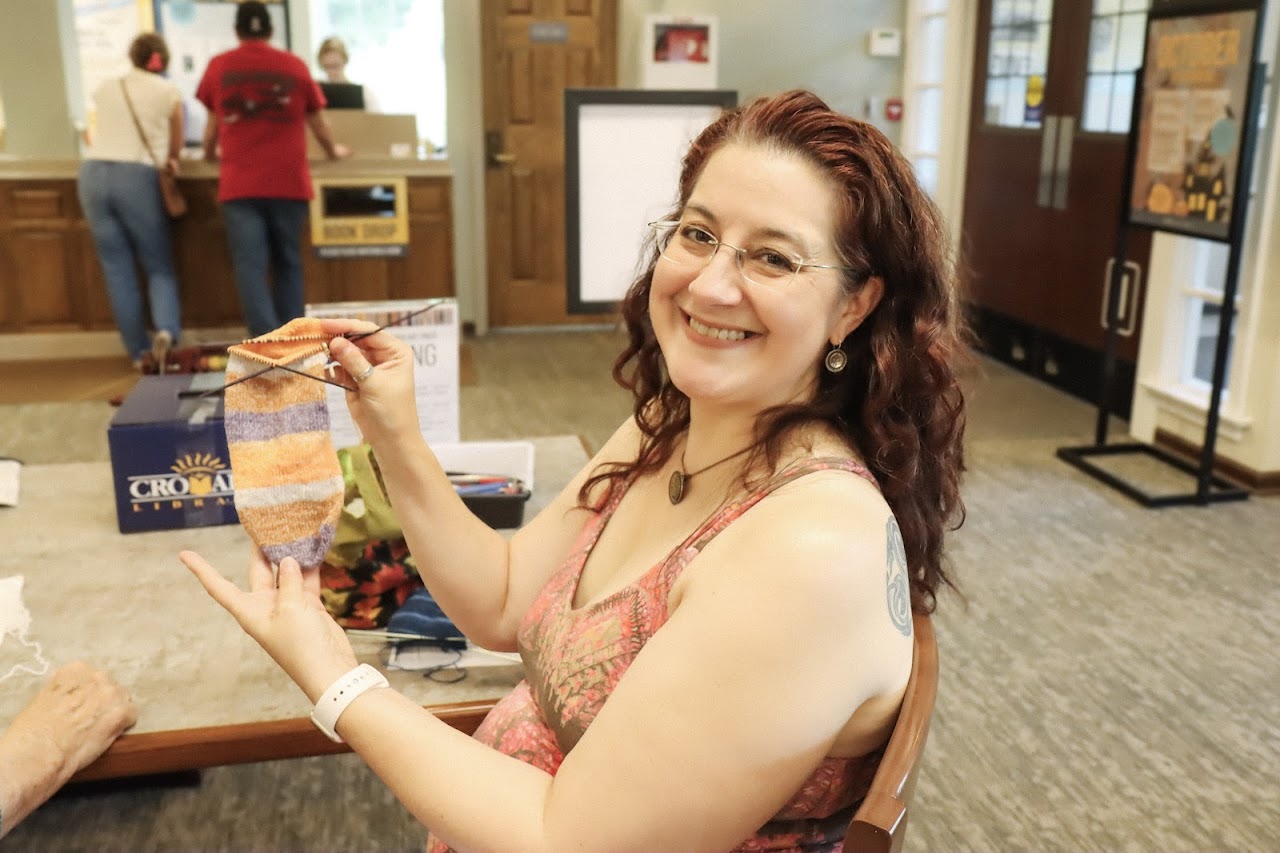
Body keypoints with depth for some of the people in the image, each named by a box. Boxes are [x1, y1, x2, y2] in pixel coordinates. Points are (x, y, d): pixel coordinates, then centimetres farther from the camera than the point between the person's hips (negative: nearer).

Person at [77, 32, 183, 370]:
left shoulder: (104, 89, 17)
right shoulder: (169, 92, 7)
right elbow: (175, 149, 17)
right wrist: (165, 159, 39)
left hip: (93, 174, 3)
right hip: (137, 178, -3)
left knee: (118, 269, 7)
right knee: (159, 265, 7)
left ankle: (140, 352, 7)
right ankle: (165, 331, -19)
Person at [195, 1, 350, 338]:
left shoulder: (219, 67, 8)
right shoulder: (295, 66, 7)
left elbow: (213, 124, 20)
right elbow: (317, 122, 18)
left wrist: (210, 154, 41)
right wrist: (333, 151, 38)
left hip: (240, 183, -1)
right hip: (288, 181, 1)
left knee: (250, 265, -3)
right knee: (288, 263, 12)